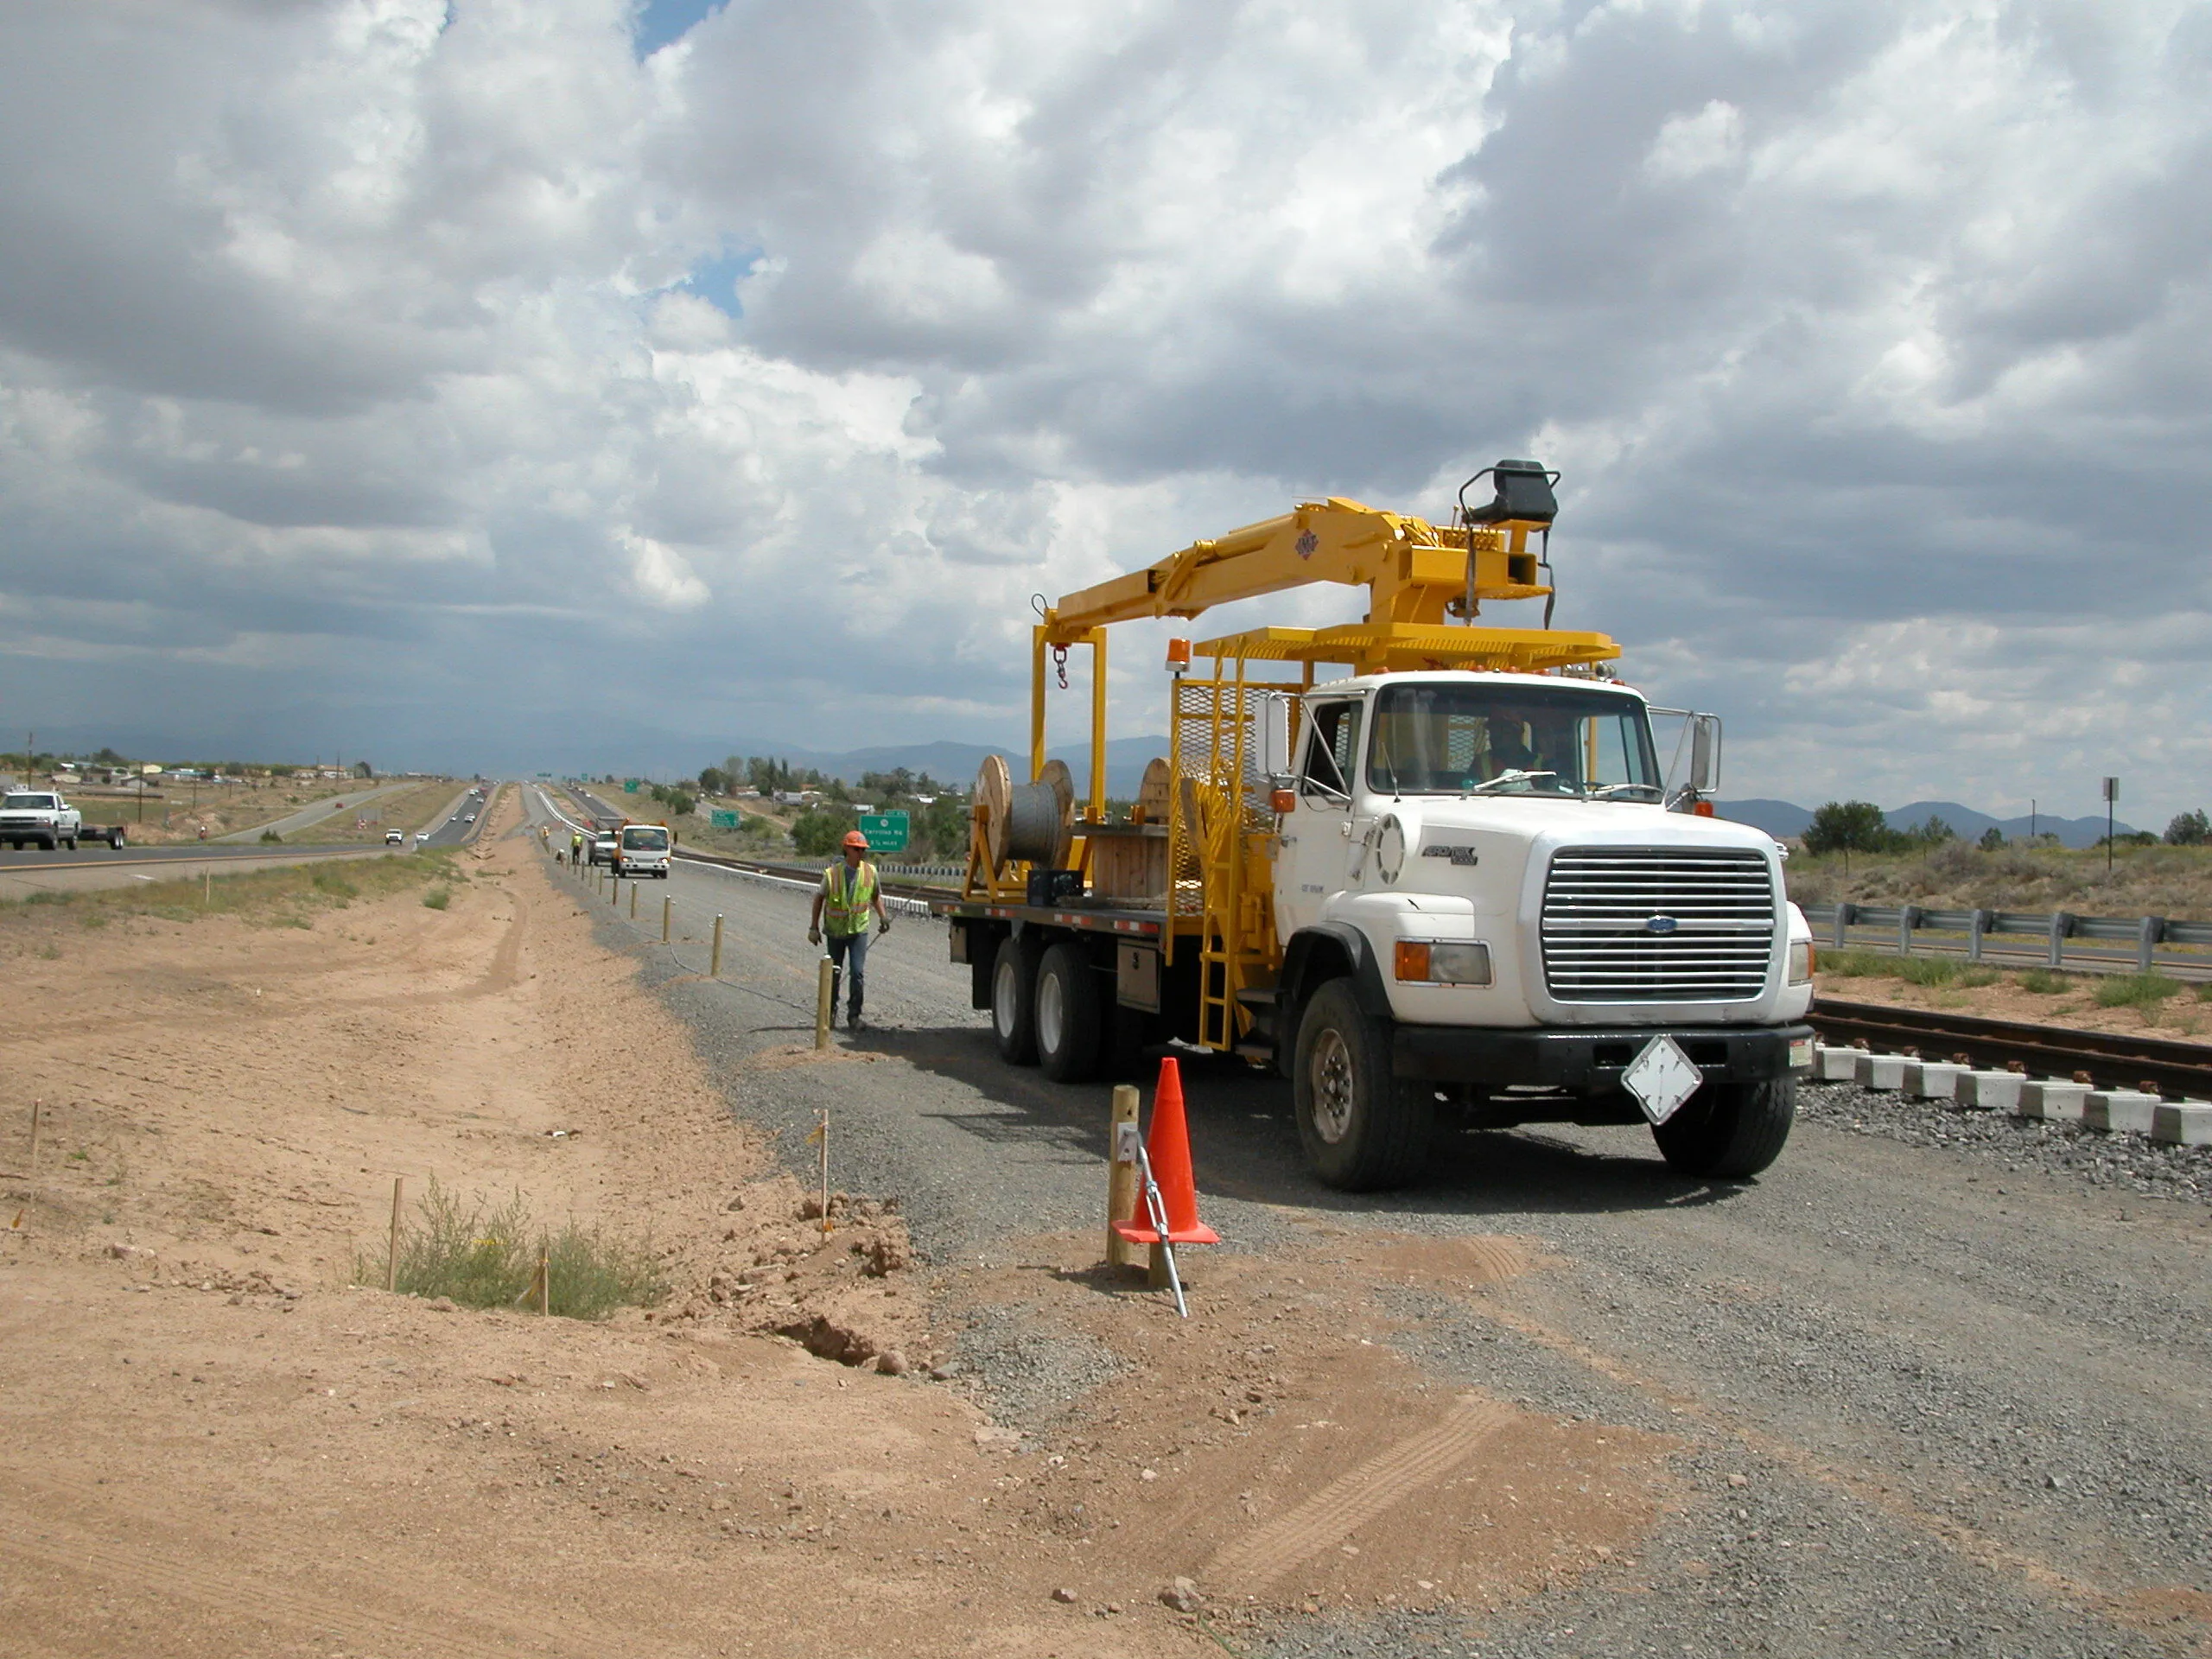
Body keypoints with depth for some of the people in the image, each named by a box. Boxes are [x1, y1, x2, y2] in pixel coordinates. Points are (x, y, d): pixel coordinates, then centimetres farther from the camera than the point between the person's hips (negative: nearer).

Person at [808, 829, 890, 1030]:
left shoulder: (870, 872, -4)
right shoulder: (832, 873, -11)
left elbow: (876, 896, 12)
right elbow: (819, 898, 1)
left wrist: (882, 916, -2)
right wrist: (814, 927, 2)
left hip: (858, 931, 0)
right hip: (835, 931, 0)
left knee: (858, 973, -10)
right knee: (834, 973, 11)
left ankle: (854, 1015, 0)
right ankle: (831, 1010, 32)